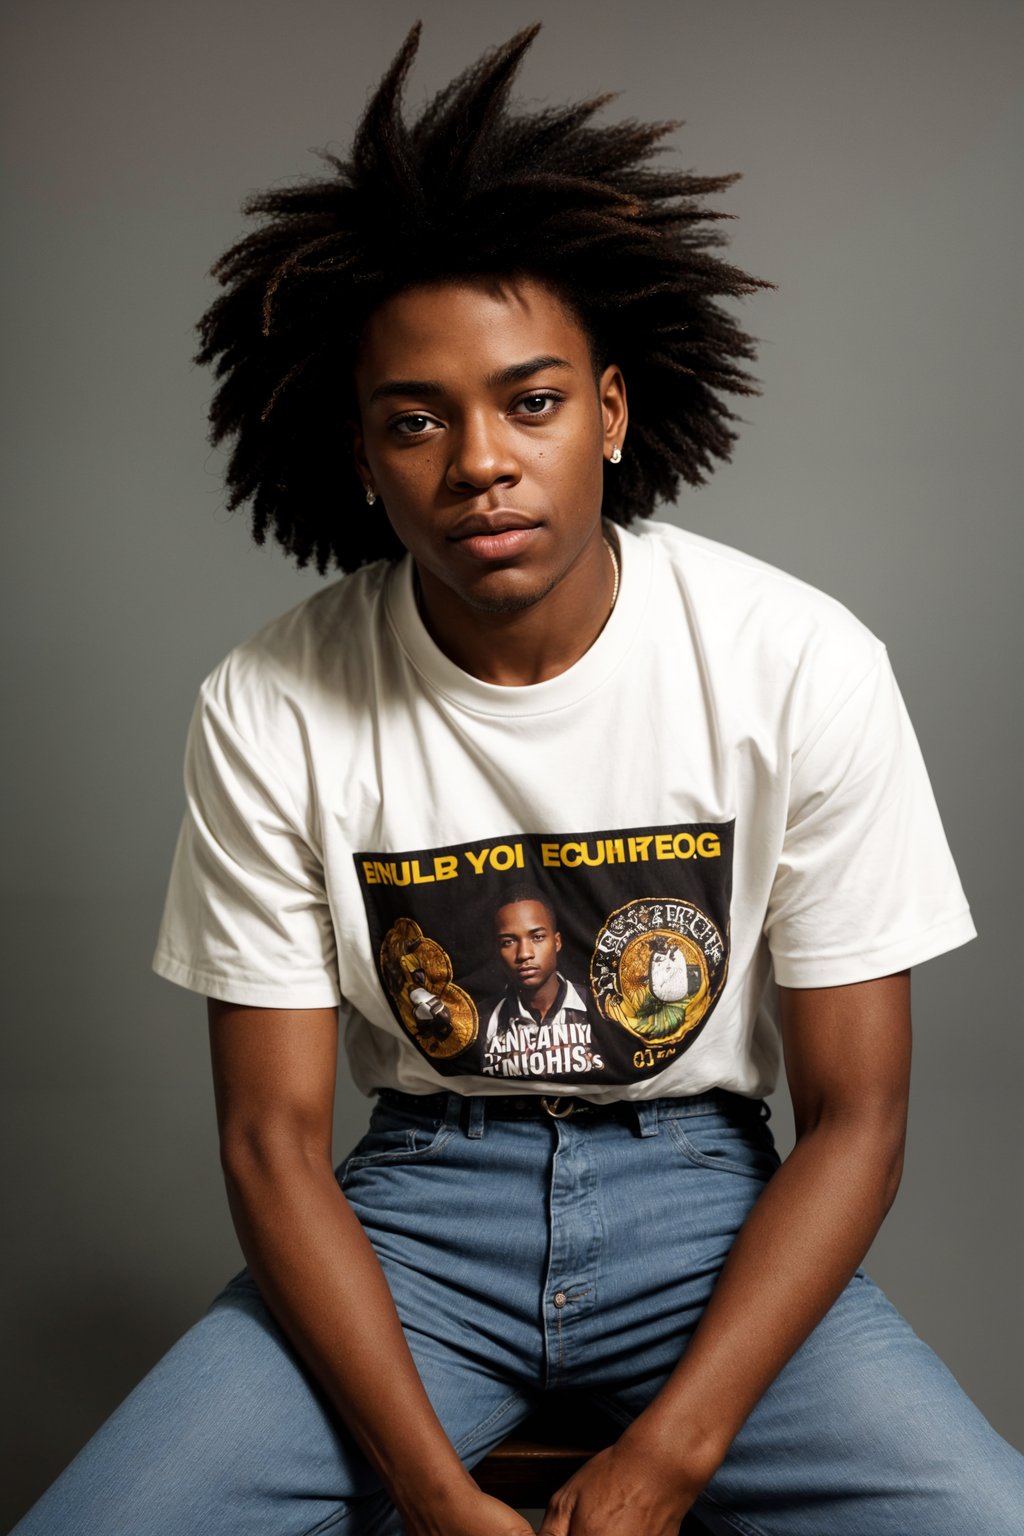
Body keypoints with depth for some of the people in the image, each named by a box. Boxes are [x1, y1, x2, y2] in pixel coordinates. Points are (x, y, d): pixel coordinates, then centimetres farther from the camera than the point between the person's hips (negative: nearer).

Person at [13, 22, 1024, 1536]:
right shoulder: (270, 712, -11)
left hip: (701, 1187, 0)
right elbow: (274, 1135, -7)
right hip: (415, 1197, 1)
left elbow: (854, 1112, -8)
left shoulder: (801, 667, -13)